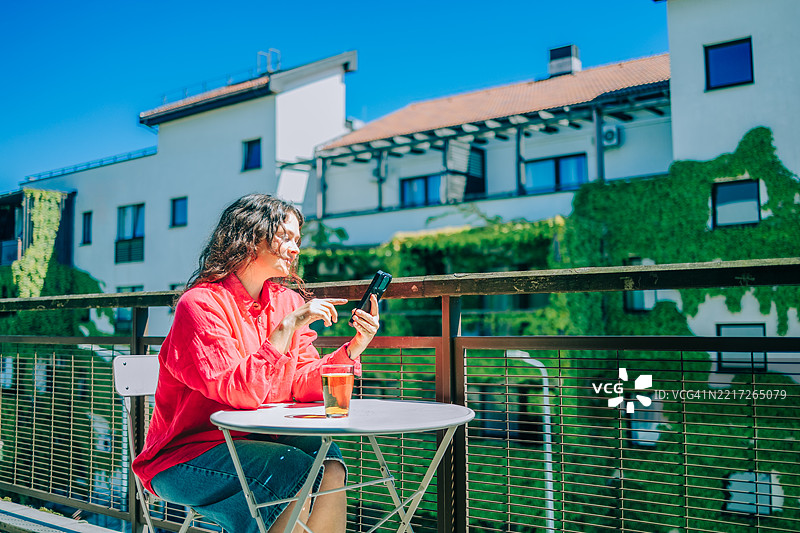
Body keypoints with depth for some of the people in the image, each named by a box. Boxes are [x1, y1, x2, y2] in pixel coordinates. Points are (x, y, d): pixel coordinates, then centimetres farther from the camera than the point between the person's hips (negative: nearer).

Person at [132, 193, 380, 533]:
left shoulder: (287, 302, 6)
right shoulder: (201, 304, -15)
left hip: (253, 441, 6)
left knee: (329, 462, -21)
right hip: (184, 454, -6)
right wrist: (287, 328, -29)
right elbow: (238, 392, -27)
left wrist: (353, 349, -14)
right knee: (298, 472, -27)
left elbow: (301, 384, -1)